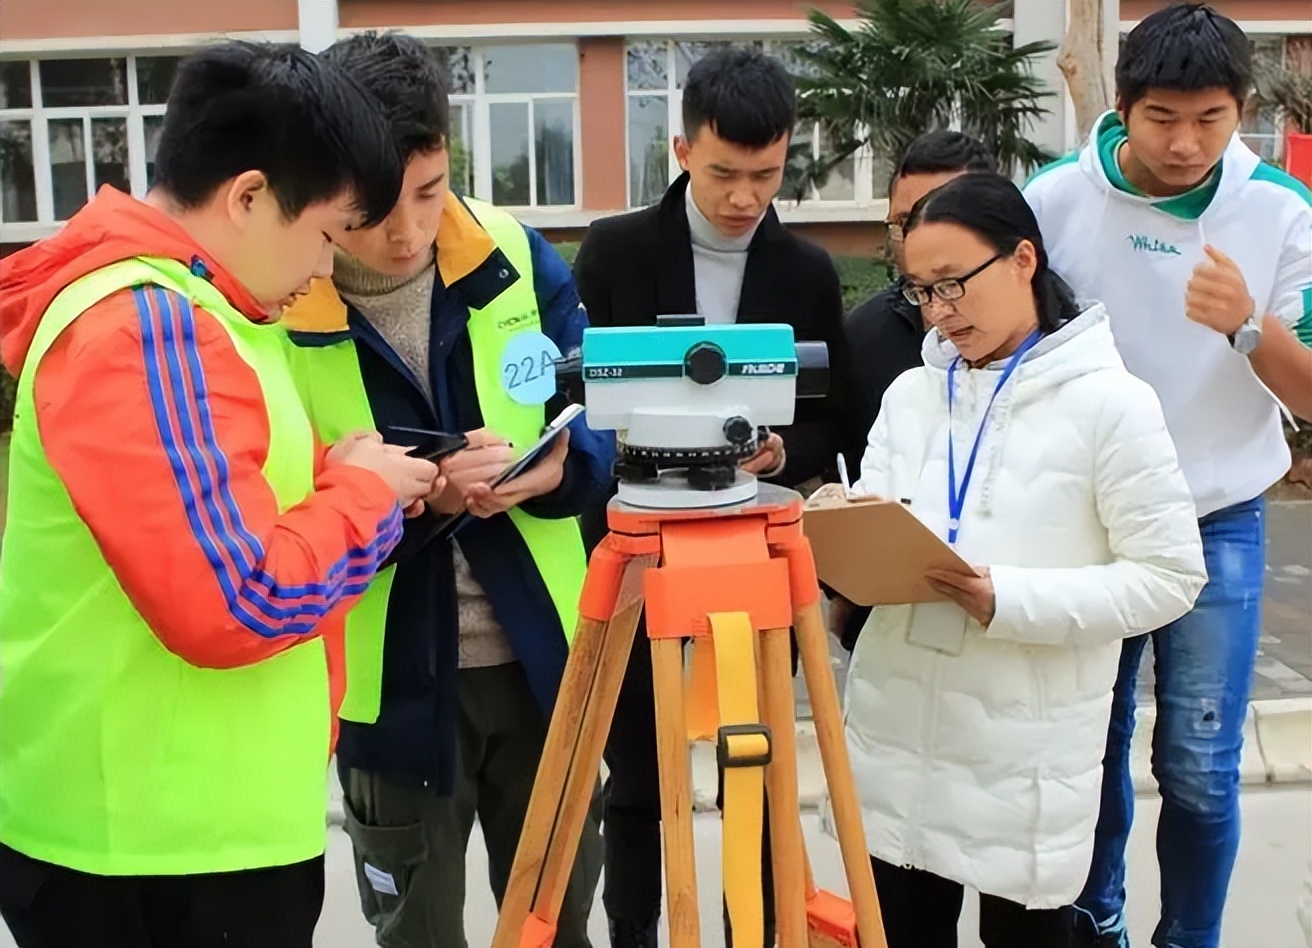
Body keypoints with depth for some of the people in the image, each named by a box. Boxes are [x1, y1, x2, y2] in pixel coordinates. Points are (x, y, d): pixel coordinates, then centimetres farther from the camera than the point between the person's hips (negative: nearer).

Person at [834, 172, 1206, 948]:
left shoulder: (1109, 400, -8)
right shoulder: (909, 394, 8)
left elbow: (1170, 575, -10)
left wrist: (1014, 601, -21)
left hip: (1029, 748, -4)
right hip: (897, 729, 5)